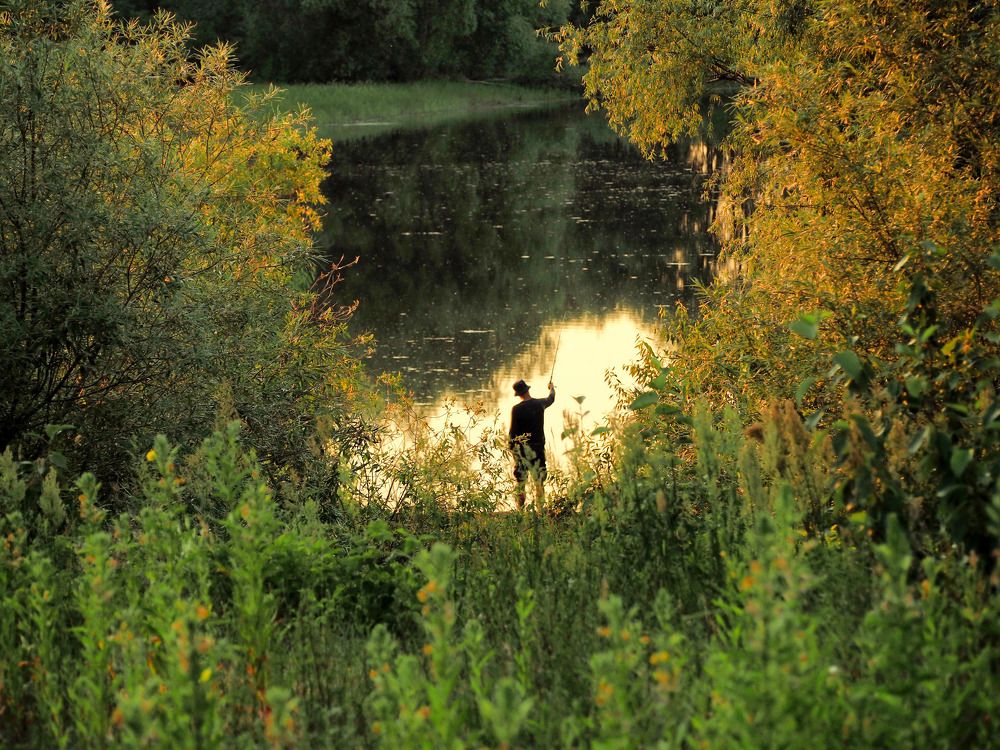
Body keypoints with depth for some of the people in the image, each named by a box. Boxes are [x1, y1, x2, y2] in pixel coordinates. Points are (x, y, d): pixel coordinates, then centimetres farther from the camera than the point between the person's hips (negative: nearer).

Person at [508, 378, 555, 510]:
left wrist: (511, 445, 6)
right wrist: (551, 388, 45)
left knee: (520, 479, 2)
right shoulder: (539, 404, 1)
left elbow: (513, 431, -7)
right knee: (539, 479, 7)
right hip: (538, 447, 2)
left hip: (521, 448, -2)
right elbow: (551, 399, 24)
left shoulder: (516, 409, -9)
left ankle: (520, 508, 2)